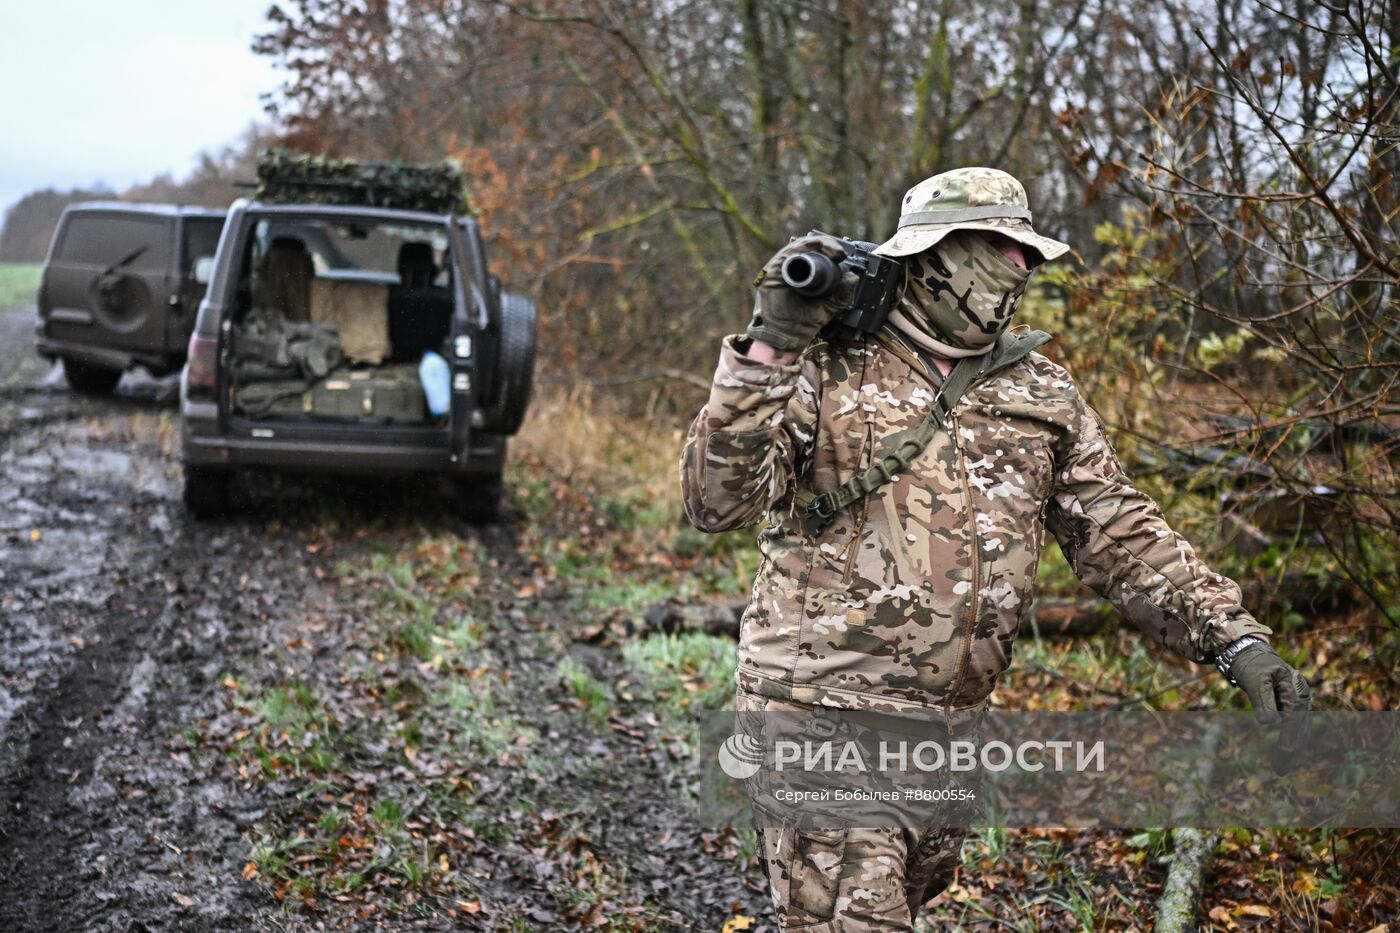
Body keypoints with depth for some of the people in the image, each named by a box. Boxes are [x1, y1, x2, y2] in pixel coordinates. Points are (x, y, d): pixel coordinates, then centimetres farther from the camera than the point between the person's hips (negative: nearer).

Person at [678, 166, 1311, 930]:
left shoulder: (1042, 396, 7)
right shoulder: (823, 370, -7)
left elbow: (1117, 532, 8)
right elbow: (714, 501, -16)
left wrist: (1234, 636, -3)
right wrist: (770, 345, -24)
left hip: (950, 723, 6)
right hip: (824, 709, -6)